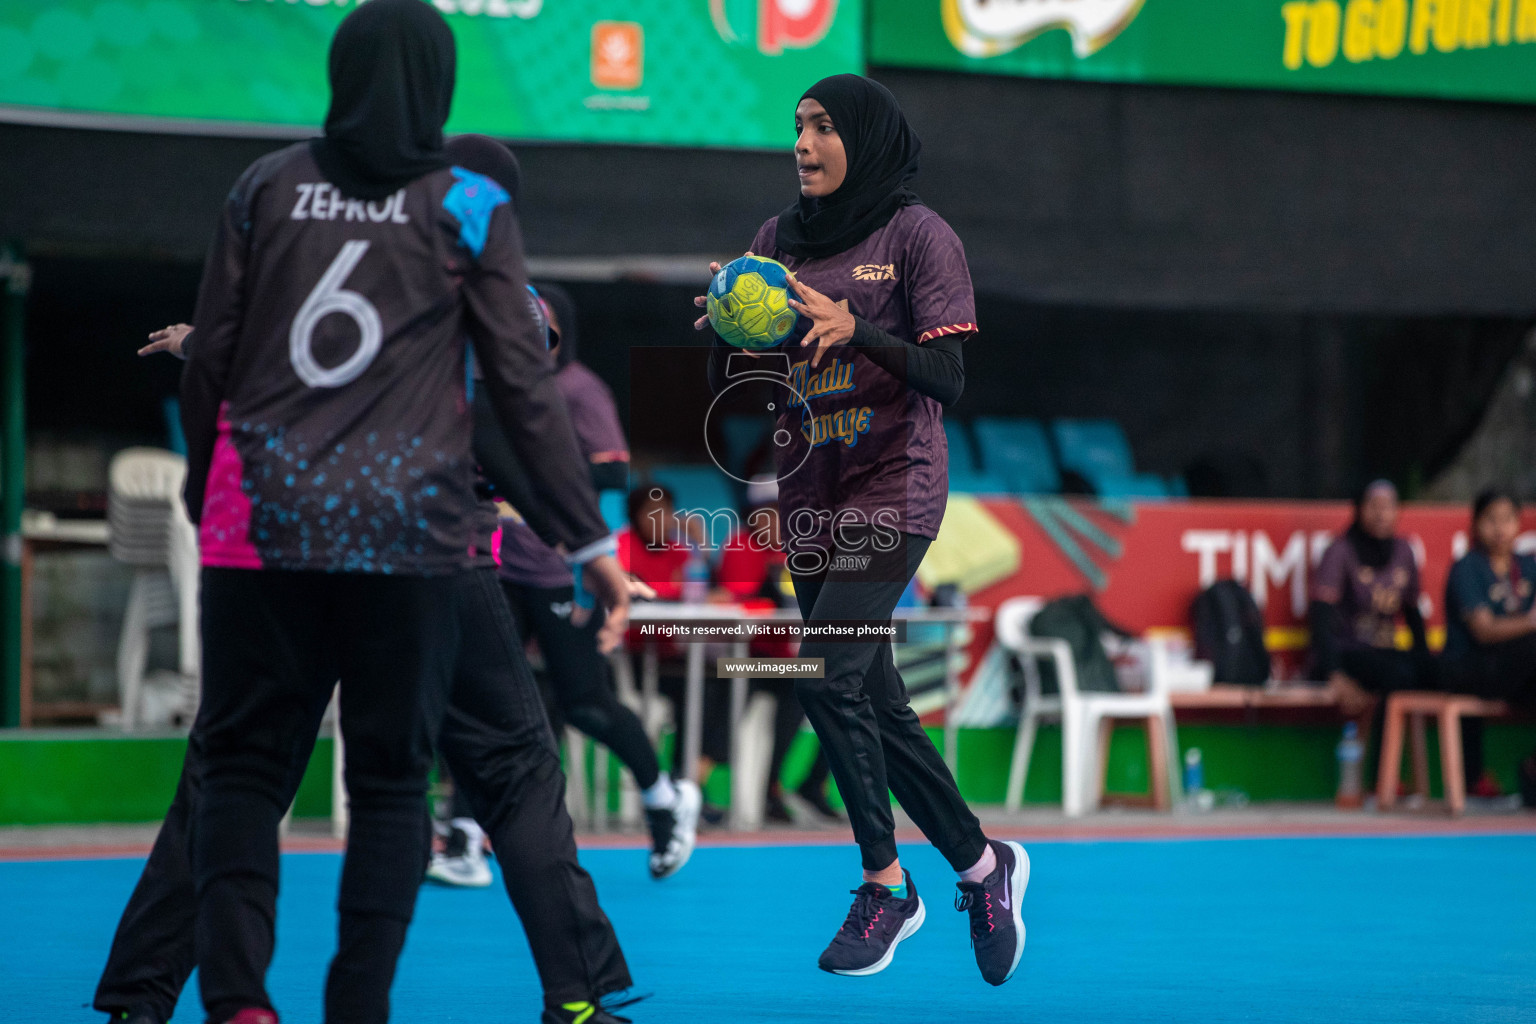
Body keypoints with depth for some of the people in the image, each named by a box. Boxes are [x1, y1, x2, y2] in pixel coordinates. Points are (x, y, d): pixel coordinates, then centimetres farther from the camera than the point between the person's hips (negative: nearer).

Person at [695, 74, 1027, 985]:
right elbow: (728, 388, 11)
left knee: (827, 677, -19)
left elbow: (948, 378, -11)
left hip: (893, 489, -6)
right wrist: (726, 324, -10)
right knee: (876, 704, 8)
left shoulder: (917, 235, -5)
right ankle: (982, 864, 23)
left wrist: (853, 328, -24)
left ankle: (885, 883, -6)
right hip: (809, 495, 6)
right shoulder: (780, 239, 11)